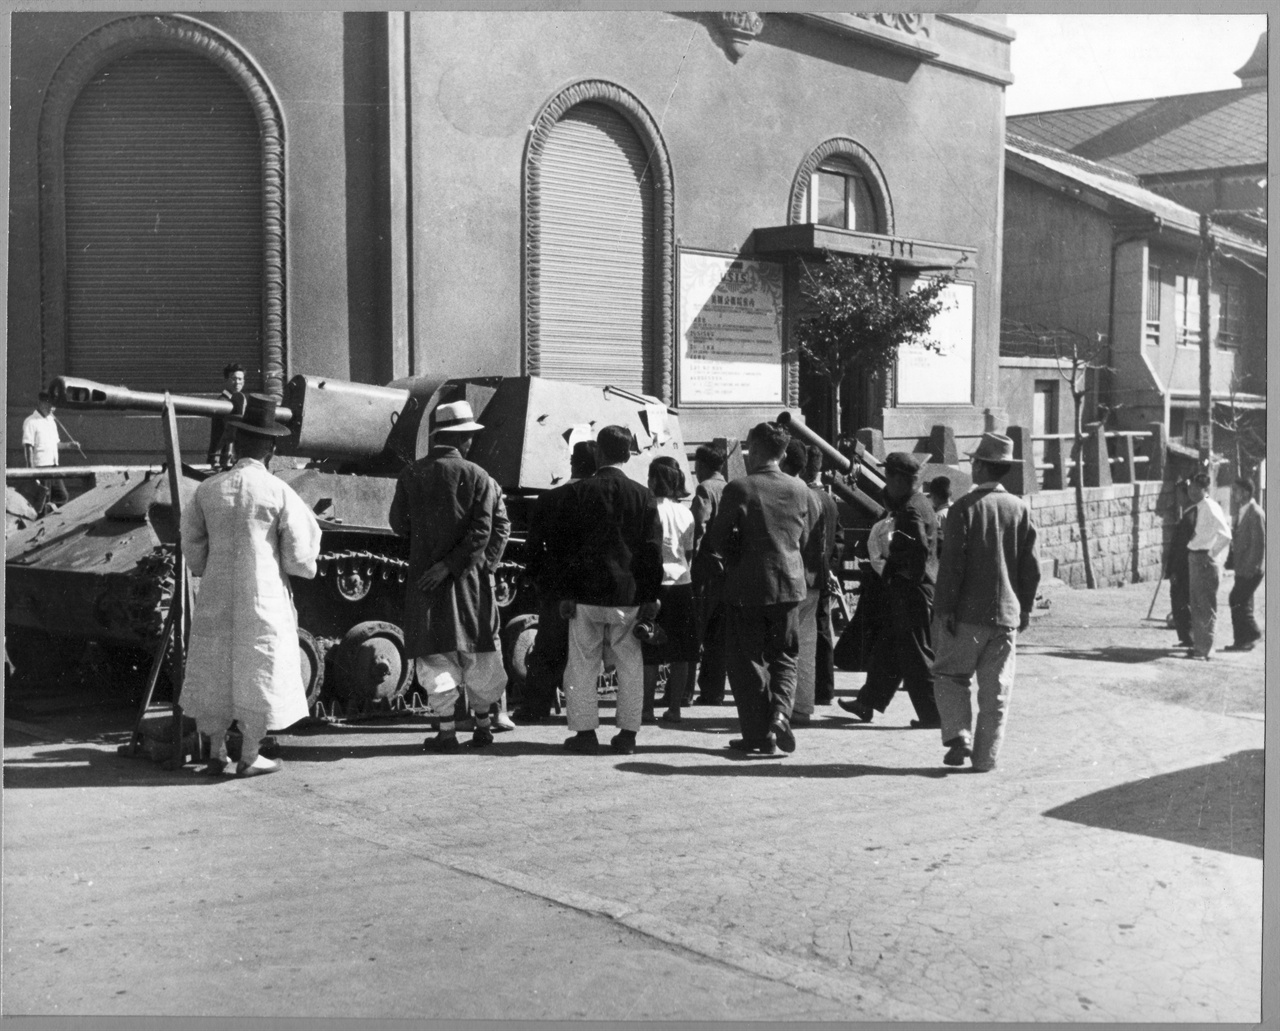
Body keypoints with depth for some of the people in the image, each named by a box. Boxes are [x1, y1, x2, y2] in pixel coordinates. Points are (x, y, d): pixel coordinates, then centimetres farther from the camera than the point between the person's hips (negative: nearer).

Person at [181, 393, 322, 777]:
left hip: (216, 599, 3)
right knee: (259, 672, 7)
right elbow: (299, 556, -8)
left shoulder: (208, 490, -1)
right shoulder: (279, 492, -11)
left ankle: (216, 753, 20)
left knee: (214, 672, 14)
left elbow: (191, 545, 7)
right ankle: (249, 757, 11)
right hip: (264, 599, -3)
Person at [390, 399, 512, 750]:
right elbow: (483, 529, -11)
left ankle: (447, 730, -2)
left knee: (435, 655, 3)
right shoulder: (477, 477, -4)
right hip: (471, 576, 0)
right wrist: (450, 563, -10)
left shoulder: (412, 475, -1)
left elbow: (397, 523, 5)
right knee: (479, 651, 12)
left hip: (424, 574, 0)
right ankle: (482, 725, 20)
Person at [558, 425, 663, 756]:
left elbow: (568, 545, -3)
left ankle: (585, 732, 8)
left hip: (587, 593, -1)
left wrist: (566, 593, 2)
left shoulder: (580, 492, -3)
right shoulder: (643, 495, 1)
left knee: (583, 666, 6)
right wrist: (650, 597, 6)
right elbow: (652, 550, 2)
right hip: (629, 594, 2)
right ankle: (627, 734, 10)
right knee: (629, 666, 9)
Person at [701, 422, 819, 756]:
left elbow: (717, 540, -9)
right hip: (789, 584, 4)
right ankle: (780, 713, -6)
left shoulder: (739, 489, -12)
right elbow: (805, 538, 10)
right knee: (784, 656, 17)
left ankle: (758, 734, 9)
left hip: (746, 586, -4)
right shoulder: (800, 490, 1)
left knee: (748, 659, 8)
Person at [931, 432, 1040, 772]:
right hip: (1006, 613, 4)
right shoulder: (1021, 508, 3)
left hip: (967, 611, -4)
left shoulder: (965, 508, -9)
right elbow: (1031, 565, 6)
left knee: (950, 676, 11)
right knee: (996, 689, 8)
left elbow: (952, 562, -13)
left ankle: (959, 737, -5)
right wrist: (1025, 607, 15)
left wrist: (945, 607, -9)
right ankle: (985, 757, 10)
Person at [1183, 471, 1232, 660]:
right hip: (1194, 558, 9)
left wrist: (1213, 555, -16)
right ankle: (1198, 645, 25)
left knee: (1206, 608, -1)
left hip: (1205, 561, -9)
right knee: (1196, 605, 15)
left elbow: (1226, 536, -22)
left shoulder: (1211, 508, -17)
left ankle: (1206, 650, 5)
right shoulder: (1195, 508, 8)